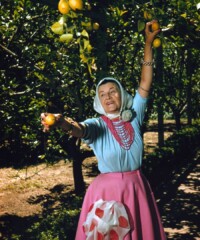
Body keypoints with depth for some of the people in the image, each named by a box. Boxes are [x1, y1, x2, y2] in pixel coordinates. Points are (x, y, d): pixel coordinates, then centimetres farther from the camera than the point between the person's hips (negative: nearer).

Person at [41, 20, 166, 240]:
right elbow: (80, 129, -28)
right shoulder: (97, 125, -6)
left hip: (137, 188, 3)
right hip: (107, 190, -3)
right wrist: (62, 122, -52)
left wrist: (148, 44, -1)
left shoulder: (134, 117, 4)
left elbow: (145, 84, 1)